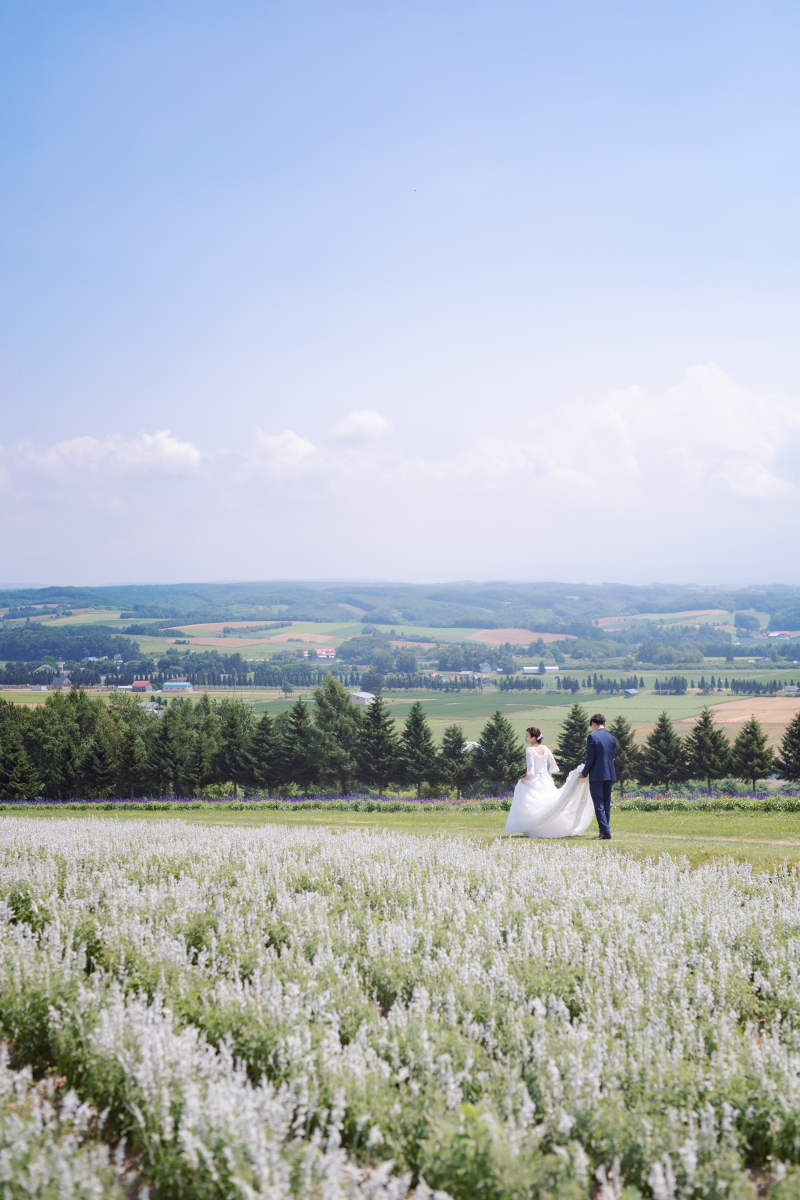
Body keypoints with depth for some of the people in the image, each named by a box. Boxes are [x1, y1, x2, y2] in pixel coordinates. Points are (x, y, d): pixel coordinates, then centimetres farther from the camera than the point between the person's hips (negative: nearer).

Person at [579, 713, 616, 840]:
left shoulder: (592, 737, -10)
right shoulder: (612, 738, 9)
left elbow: (590, 759, -12)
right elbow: (611, 757, 14)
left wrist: (584, 773, 3)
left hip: (597, 776, -6)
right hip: (609, 775, 6)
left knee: (599, 805, -4)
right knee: (606, 805, 13)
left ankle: (605, 832, -13)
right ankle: (604, 831, 19)